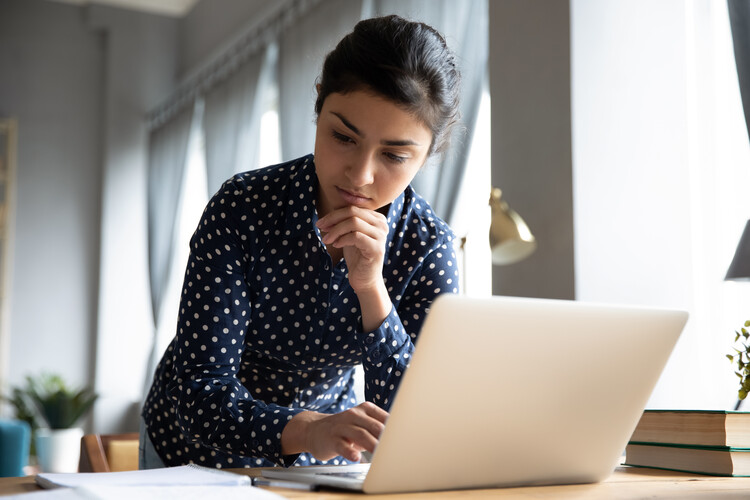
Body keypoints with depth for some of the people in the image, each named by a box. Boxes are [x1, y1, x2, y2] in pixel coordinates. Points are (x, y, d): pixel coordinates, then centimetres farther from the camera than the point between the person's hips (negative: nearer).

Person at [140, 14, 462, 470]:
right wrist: (306, 429, -42)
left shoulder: (428, 247, -15)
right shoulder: (243, 209, -20)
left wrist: (371, 287, -31)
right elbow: (201, 388, -23)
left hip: (318, 466, 0)